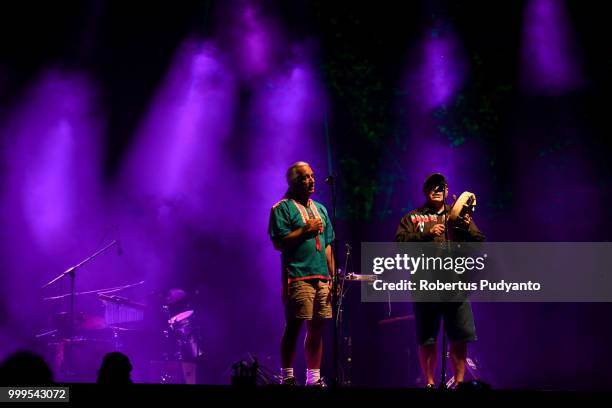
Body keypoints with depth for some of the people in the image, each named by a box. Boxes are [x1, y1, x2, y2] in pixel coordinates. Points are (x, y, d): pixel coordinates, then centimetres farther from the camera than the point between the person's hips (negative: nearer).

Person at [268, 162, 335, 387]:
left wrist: (333, 276, 14)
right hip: (297, 278, -6)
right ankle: (287, 377, 0)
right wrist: (306, 230, -11)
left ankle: (314, 378, 13)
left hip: (322, 278, 7)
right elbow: (279, 242, -11)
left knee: (317, 328, 7)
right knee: (294, 327, -6)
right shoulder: (282, 208, -1)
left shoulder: (320, 209, 20)